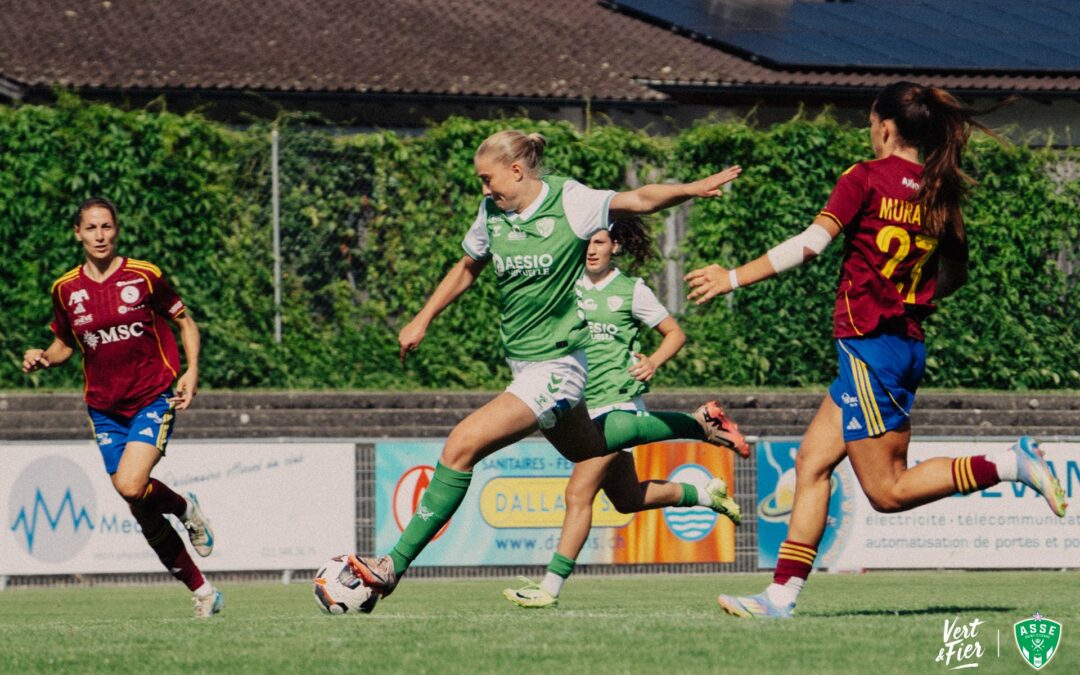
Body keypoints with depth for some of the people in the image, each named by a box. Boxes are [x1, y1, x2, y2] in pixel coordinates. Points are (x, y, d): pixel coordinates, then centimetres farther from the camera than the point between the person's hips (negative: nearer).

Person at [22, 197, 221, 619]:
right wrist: (42, 359, -6)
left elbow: (185, 322, 5)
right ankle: (202, 591, 16)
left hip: (153, 399, -4)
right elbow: (65, 344, 16)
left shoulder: (144, 276, -5)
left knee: (131, 486, -25)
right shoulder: (66, 289, 3)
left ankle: (186, 508, 8)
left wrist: (191, 371, -9)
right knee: (143, 514, 2)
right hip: (105, 409, 4)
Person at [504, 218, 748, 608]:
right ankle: (706, 494, 39)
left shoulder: (631, 291, -3)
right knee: (628, 500, 17)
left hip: (618, 403, -7)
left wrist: (653, 363, -14)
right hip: (585, 408, 7)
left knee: (579, 493, -15)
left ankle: (551, 586, -15)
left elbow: (675, 334, 4)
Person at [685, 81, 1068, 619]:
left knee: (888, 491, -3)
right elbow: (953, 277, 13)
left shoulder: (867, 179, -10)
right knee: (812, 460, 11)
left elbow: (810, 244, -18)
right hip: (908, 343, 8)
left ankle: (1012, 464, -11)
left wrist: (734, 278, -13)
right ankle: (782, 593, 8)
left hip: (869, 345, -8)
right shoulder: (941, 195, 8)